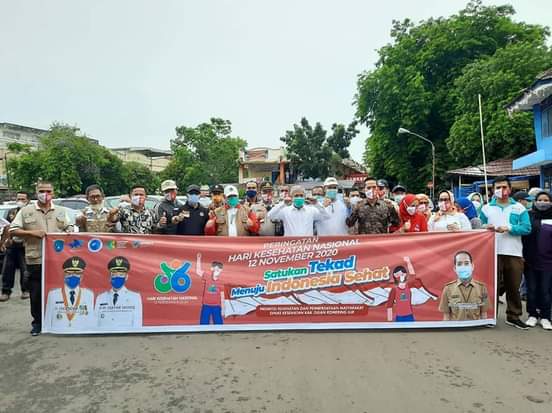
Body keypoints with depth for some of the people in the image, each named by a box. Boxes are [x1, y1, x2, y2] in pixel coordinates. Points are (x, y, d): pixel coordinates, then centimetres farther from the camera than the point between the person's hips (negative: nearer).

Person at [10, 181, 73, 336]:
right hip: (35, 260, -1)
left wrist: (68, 234, -9)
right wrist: (31, 233, -13)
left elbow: (70, 229, 13)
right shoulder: (26, 211, 5)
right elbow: (13, 230, 2)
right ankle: (37, 323, 20)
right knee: (36, 294, 5)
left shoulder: (62, 211, 11)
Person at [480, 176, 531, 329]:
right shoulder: (486, 208, 8)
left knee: (514, 287, 9)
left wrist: (509, 228, -14)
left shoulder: (519, 208, 8)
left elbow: (527, 228, -2)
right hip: (493, 253, -1)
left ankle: (513, 317, 21)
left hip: (514, 254, 1)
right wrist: (486, 228, -16)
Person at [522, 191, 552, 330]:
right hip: (530, 260, 0)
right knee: (532, 289, 7)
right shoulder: (528, 216, 3)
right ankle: (532, 315, 18)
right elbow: (521, 234, 1)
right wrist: (522, 255, -7)